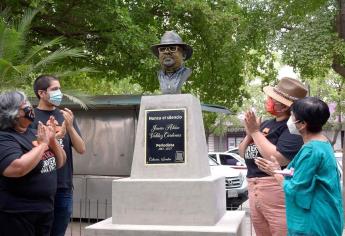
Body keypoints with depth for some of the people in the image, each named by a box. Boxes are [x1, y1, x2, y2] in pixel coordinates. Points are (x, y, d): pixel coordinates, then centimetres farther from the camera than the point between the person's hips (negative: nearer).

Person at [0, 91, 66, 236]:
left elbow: (60, 163, 13)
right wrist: (42, 144, -20)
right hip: (16, 214, -7)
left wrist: (52, 140, -4)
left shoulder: (33, 133, 9)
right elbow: (17, 168, -31)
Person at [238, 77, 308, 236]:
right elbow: (242, 153, 16)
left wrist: (256, 132, -15)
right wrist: (249, 133, -4)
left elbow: (278, 160, -25)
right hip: (254, 190, 9)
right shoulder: (266, 124, 12)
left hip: (278, 191, -9)